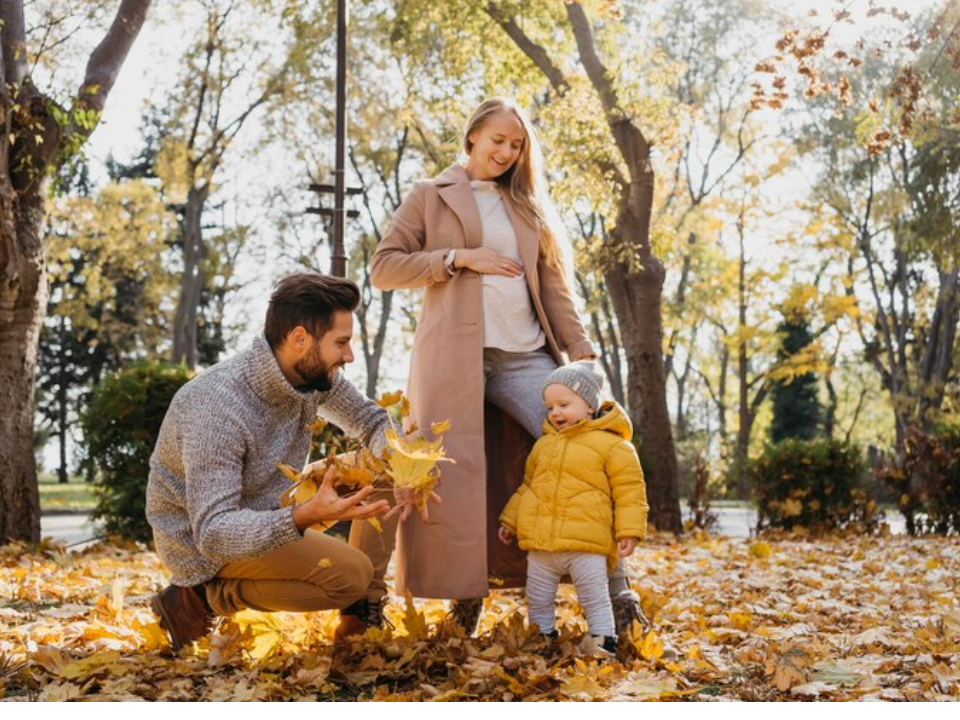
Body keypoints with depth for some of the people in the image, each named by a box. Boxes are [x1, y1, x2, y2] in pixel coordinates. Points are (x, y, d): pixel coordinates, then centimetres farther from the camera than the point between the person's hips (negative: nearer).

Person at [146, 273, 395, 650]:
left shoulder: (314, 375, -12)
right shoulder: (217, 408, -35)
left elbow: (372, 420, 7)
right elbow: (213, 534, -38)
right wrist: (306, 516, -52)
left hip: (263, 512, 8)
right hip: (199, 542, -8)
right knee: (351, 575, -20)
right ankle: (203, 597, -6)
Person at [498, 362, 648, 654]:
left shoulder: (611, 445, -2)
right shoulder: (543, 444, 17)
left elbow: (629, 491, -3)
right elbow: (527, 486, 27)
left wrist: (629, 531, -10)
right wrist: (510, 520, 26)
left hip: (586, 545, -6)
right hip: (540, 545, 6)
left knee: (595, 598, -4)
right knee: (538, 601, 11)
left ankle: (605, 643, 3)